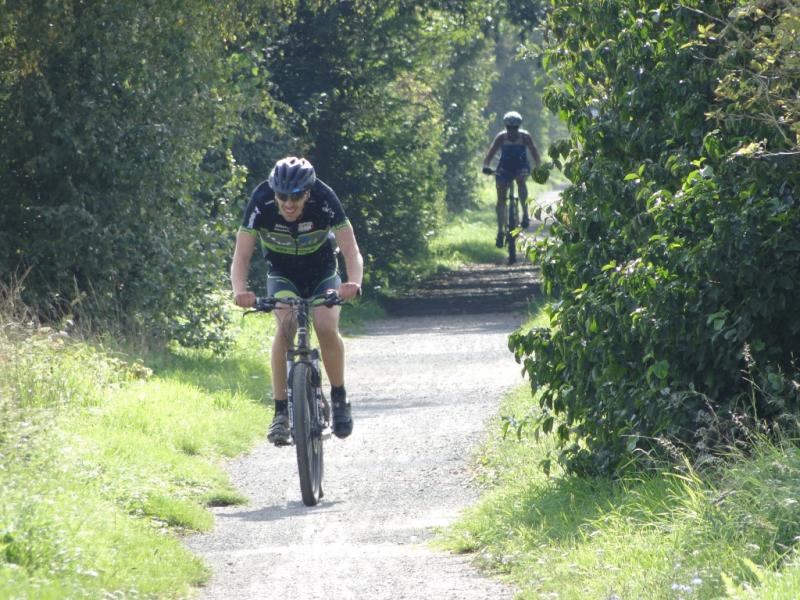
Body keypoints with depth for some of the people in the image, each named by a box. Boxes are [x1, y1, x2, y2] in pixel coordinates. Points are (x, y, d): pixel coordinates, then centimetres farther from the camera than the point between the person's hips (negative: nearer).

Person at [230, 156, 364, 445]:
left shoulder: (324, 200, -29)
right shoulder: (261, 203, -27)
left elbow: (352, 251, -31)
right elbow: (241, 256, -28)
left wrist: (354, 283, -52)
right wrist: (240, 291, -48)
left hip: (322, 272, 0)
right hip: (282, 274, 0)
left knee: (326, 326, -25)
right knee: (286, 325, -27)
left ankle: (339, 398, -2)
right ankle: (281, 411, -21)